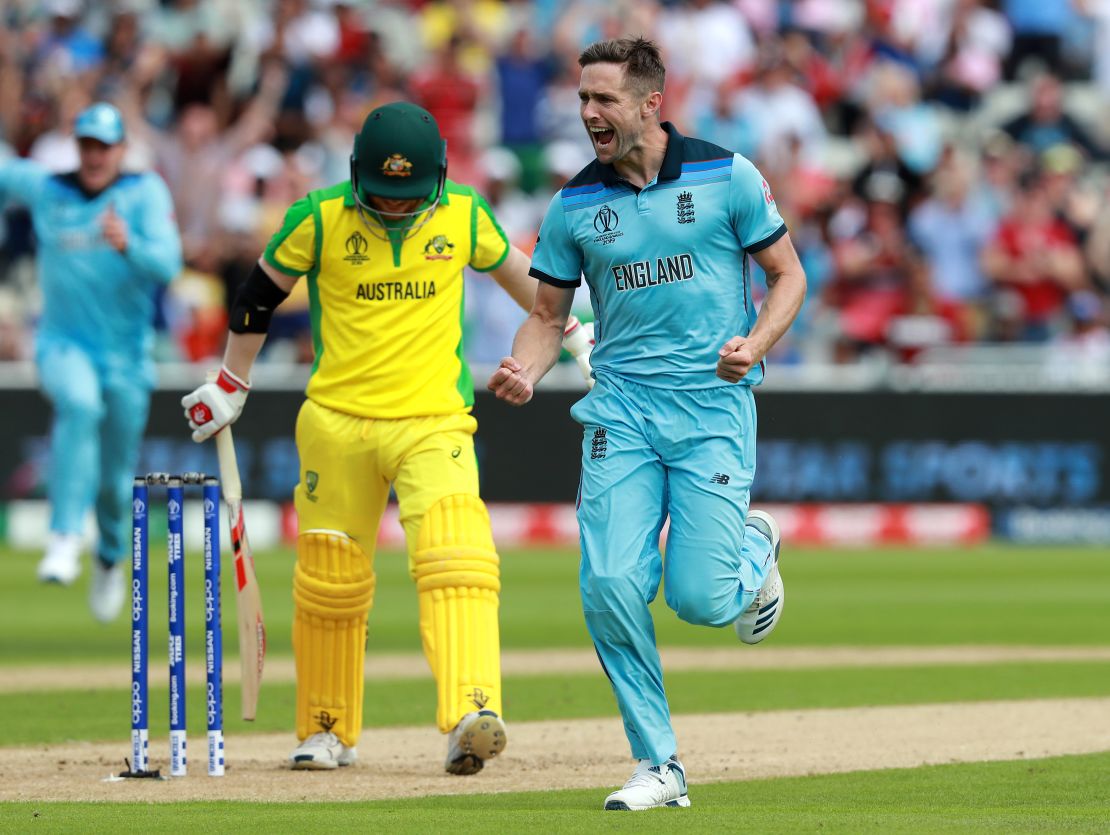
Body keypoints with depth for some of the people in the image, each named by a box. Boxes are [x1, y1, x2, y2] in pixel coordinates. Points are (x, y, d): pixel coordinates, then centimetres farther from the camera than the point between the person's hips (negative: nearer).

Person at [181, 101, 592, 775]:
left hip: (434, 421, -1)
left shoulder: (464, 215, -1)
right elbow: (260, 294, 9)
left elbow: (513, 270, 20)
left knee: (457, 560, -22)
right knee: (329, 582, 8)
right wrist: (230, 386, 13)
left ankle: (471, 718, -35)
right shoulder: (320, 219, -6)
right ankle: (327, 733, 27)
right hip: (337, 422, 1)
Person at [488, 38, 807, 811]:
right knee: (611, 585, -11)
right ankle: (658, 767, 3)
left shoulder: (727, 177, -2)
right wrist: (525, 371, -9)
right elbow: (549, 314, 13)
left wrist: (755, 344, -14)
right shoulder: (575, 204, 5)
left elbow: (789, 275, 4)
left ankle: (754, 547, 28)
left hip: (714, 406, -3)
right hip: (621, 407, 3)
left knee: (700, 599, -10)